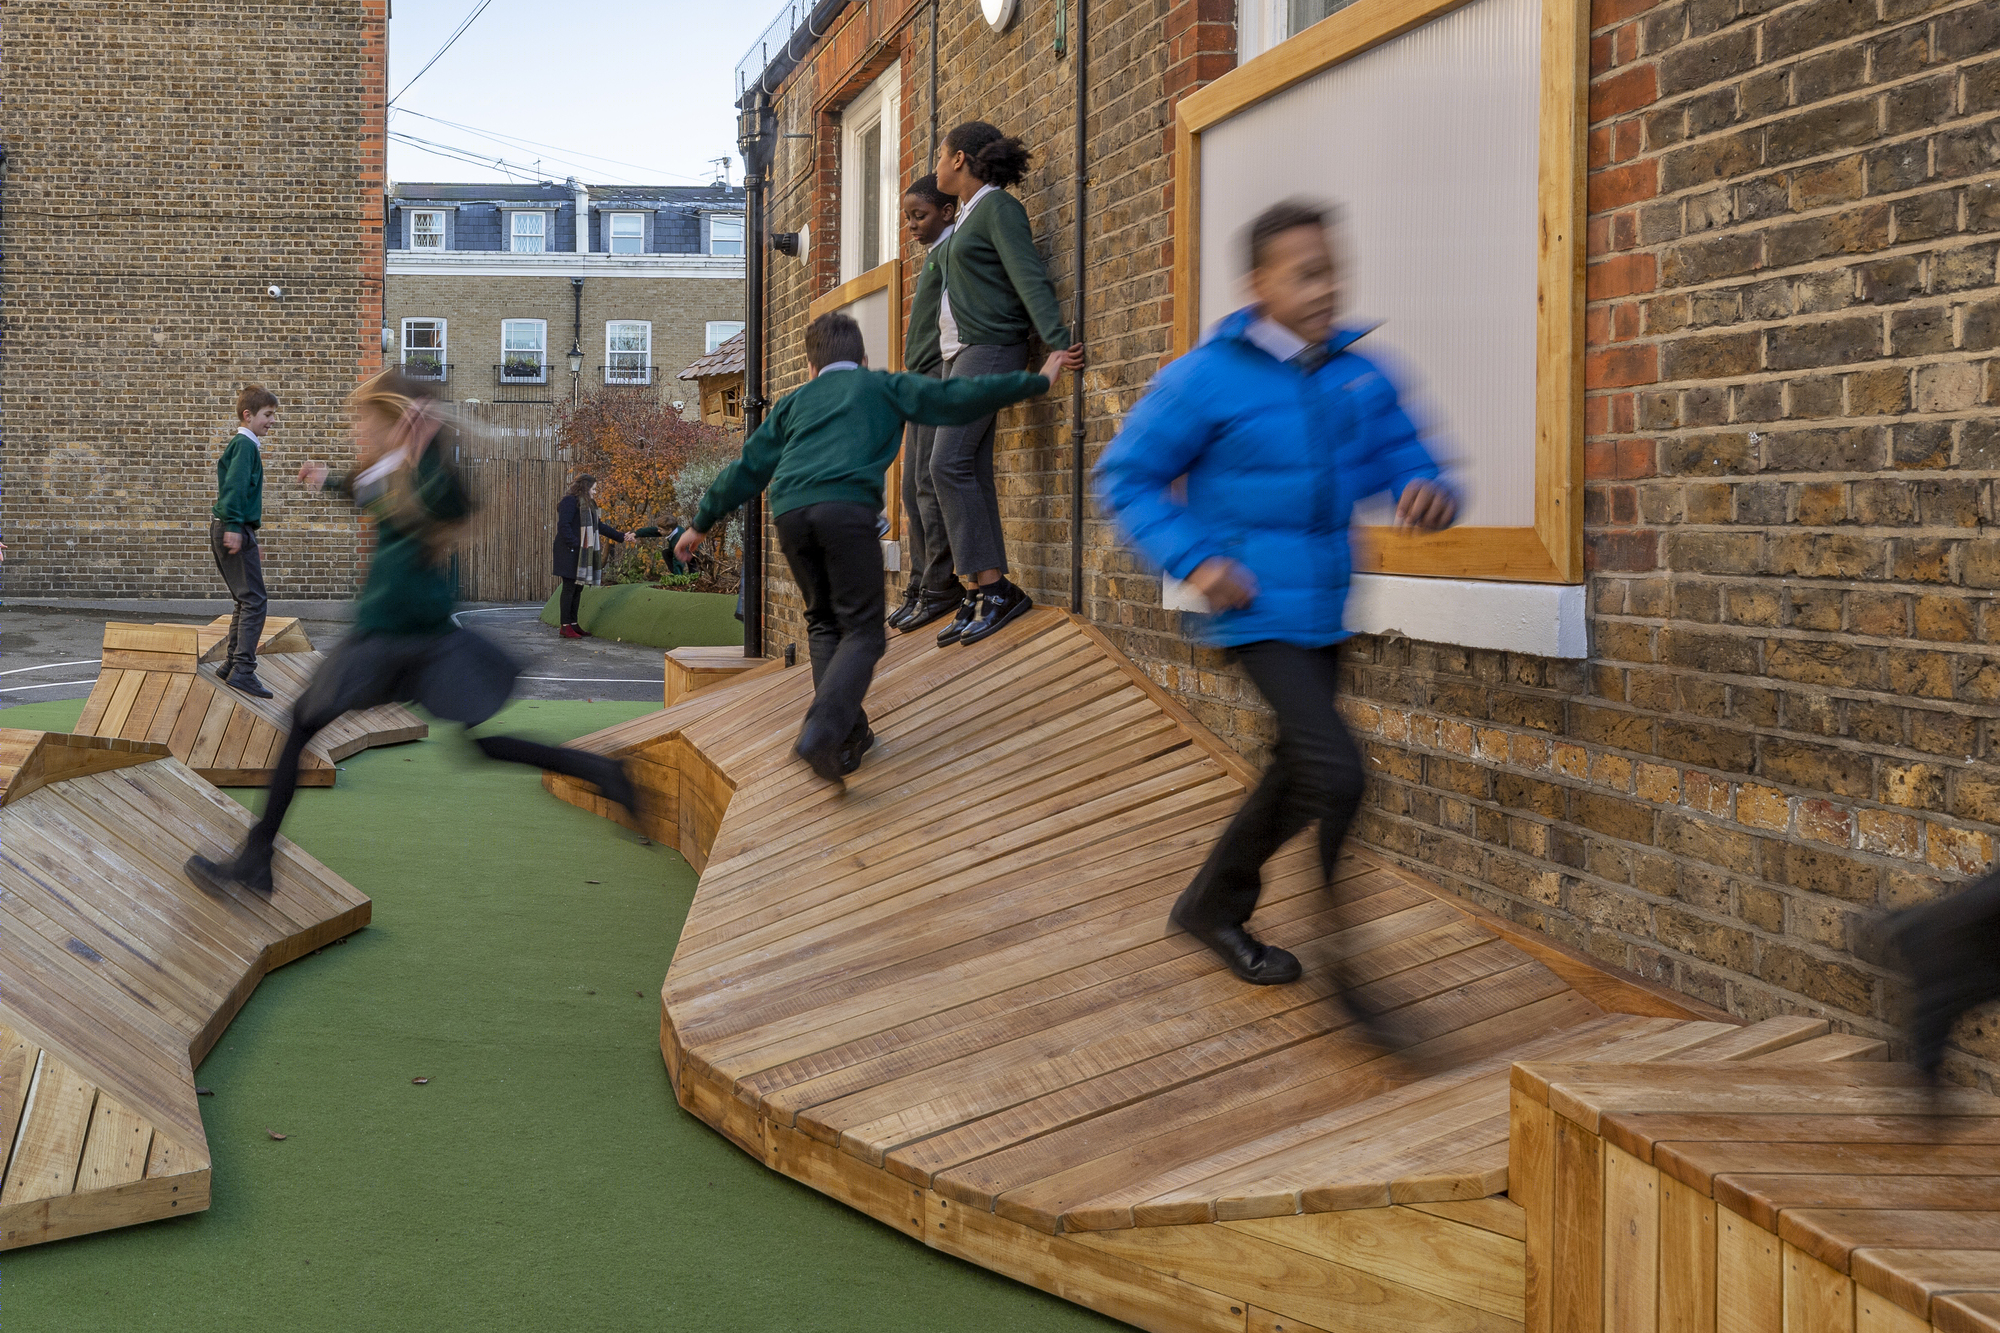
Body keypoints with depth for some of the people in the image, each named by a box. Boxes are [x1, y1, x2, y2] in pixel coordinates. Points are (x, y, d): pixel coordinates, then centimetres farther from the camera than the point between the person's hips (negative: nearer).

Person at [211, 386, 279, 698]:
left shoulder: (243, 445, 22)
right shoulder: (245, 445, -10)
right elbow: (234, 485, -22)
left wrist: (251, 539, 30)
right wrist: (234, 526, -30)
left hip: (228, 530, 10)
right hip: (234, 530, -10)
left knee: (244, 601, 17)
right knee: (253, 601, -12)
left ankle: (232, 664, 22)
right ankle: (243, 670, -16)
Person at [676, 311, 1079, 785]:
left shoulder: (796, 401, 31)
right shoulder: (884, 386, 23)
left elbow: (748, 467, 33)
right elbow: (956, 398, 15)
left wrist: (701, 523, 43)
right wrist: (1038, 380, 22)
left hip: (790, 511, 4)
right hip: (847, 507, -4)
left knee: (825, 622, 20)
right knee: (862, 630, -1)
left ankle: (848, 733, 11)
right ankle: (823, 732, -23)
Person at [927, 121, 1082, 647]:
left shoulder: (999, 208, -7)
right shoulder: (965, 217, 20)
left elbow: (1030, 279, -17)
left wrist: (1056, 341, -26)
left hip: (991, 347, -9)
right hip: (958, 352, 9)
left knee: (949, 463, -18)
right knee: (971, 473, 2)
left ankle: (996, 586, -18)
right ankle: (981, 594, 1)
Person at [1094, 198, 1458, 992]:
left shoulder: (1360, 377, 3)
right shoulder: (1208, 377, -10)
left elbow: (1404, 463, 8)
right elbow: (1124, 477, -4)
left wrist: (1427, 493, -17)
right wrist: (1194, 560, -16)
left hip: (1326, 609, 7)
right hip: (1261, 609, -7)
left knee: (1299, 769, 18)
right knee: (1334, 771, -18)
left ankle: (1214, 906, 37)